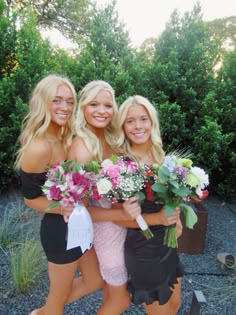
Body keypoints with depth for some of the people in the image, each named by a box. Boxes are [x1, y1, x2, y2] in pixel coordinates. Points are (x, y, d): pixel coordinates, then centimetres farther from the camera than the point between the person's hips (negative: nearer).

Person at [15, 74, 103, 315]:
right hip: (60, 229, -8)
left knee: (95, 280, 26)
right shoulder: (38, 148, -25)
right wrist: (64, 209, -27)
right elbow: (30, 198, -15)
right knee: (60, 294, 19)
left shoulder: (64, 137, 0)